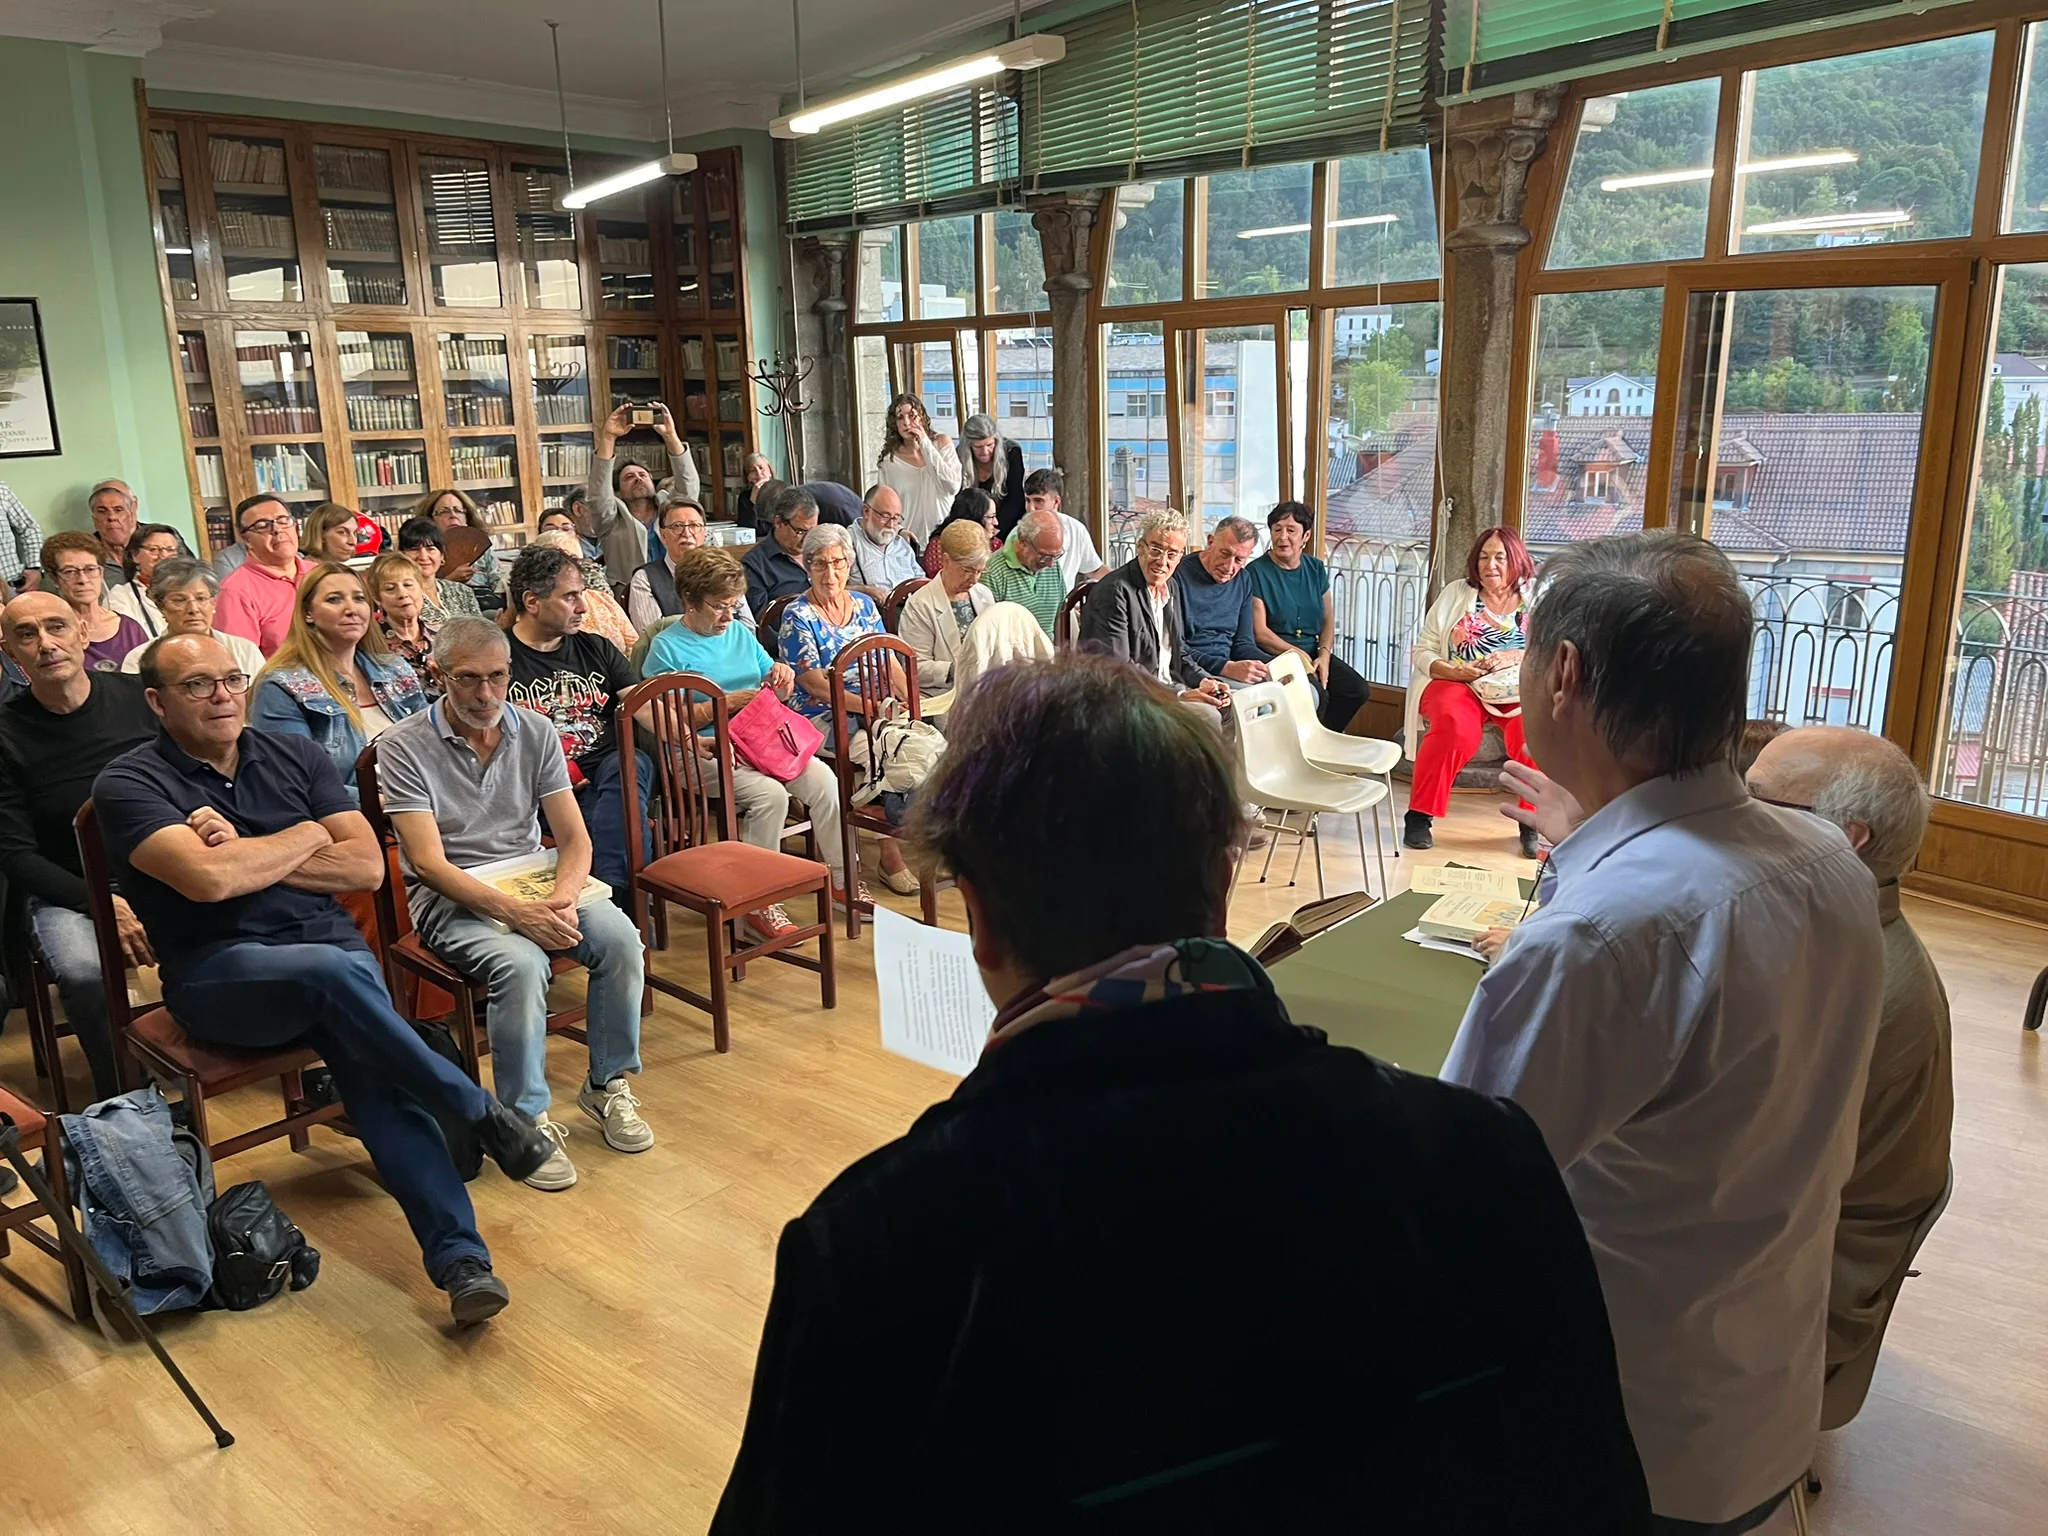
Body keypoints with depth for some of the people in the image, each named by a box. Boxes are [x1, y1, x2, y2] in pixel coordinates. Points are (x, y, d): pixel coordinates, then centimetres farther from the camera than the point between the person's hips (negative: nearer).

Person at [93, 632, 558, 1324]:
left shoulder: (295, 755, 13)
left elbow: (367, 866, 4)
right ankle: (483, 1115, -21)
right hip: (217, 973, -3)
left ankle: (459, 1257, -31)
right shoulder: (129, 784, 1)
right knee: (332, 972, -36)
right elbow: (207, 879, -18)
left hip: (333, 949, 4)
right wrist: (307, 835, -2)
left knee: (376, 1070, -26)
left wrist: (247, 855, -5)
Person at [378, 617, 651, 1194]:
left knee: (619, 935, -22)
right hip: (451, 896, -4)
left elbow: (574, 836, 1)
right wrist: (516, 913, -28)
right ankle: (529, 1121, -16)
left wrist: (562, 899, -20)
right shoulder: (403, 747, -9)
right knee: (521, 963, -33)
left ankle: (608, 1085, -4)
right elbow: (429, 862, -16)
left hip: (533, 884, 4)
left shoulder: (537, 732, 4)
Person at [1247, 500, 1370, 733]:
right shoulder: (1256, 573, -7)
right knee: (1317, 694, -29)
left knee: (1358, 690, -12)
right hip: (1275, 656, -6)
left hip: (1314, 653, 6)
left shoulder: (1316, 569, 12)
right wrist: (1300, 655, -15)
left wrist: (1324, 655, -6)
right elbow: (1260, 632, -12)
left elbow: (1328, 620, 13)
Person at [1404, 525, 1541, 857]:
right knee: (1456, 725, -35)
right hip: (1456, 684, 0)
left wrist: (1515, 658, -18)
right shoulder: (1455, 594, 10)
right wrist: (1452, 671, -13)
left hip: (1518, 692, 1)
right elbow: (1422, 651, 6)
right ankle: (1418, 815, -22)